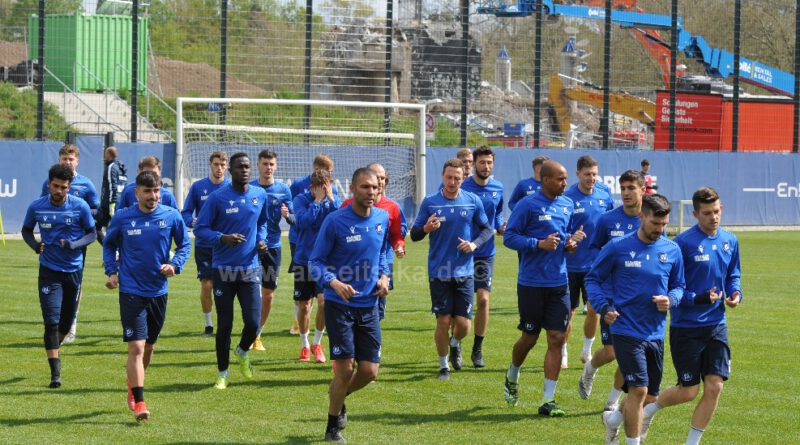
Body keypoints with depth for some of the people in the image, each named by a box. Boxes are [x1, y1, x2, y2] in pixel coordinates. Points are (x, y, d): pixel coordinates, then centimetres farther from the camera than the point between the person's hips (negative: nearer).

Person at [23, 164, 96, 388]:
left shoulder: (80, 206, -7)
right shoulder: (36, 207, -5)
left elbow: (92, 233, 1)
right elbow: (26, 230, 10)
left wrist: (74, 245, -18)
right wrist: (35, 245, -11)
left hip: (73, 269, 1)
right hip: (49, 270, -1)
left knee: (67, 321, 11)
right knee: (51, 321, -12)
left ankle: (54, 348, 42)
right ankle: (55, 372, -11)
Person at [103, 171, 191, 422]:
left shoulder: (171, 217, -3)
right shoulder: (122, 218, -5)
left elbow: (185, 244, 9)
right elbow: (109, 245, 11)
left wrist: (175, 265, -9)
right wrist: (112, 271, -2)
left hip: (158, 291, 3)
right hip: (131, 291, -3)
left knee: (148, 346, 17)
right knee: (136, 347, -13)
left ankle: (133, 385, 43)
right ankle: (139, 403, -14)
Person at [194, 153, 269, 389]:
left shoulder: (260, 195, 4)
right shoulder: (218, 197, -8)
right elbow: (200, 228, -5)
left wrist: (262, 239, 1)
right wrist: (222, 238, -21)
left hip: (250, 269, 2)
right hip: (223, 269, -2)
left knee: (253, 322, -6)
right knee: (224, 325, 2)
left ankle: (243, 351, 28)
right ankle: (222, 373, 18)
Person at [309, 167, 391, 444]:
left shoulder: (382, 218, 3)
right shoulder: (335, 221, -13)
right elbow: (316, 262, -8)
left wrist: (384, 276, 2)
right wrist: (335, 283, -26)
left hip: (369, 306, 5)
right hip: (339, 306, -5)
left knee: (369, 371, 2)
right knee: (345, 369, -7)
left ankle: (339, 396, 35)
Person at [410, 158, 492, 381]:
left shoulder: (473, 201, 1)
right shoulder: (430, 202, -2)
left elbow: (487, 229, 12)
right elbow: (414, 234, 2)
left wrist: (474, 244, -8)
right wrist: (426, 229, -21)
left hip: (464, 272, 1)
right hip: (438, 271, -1)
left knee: (463, 324, -2)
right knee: (443, 321, -2)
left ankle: (455, 344, 33)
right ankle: (443, 366, 16)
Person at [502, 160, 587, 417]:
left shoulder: (567, 205, 9)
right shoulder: (528, 205, -10)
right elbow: (509, 237, -10)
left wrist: (571, 242, 2)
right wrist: (539, 244, -21)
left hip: (559, 283, 5)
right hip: (531, 283, -5)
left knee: (557, 339, -2)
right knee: (529, 338, 6)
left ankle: (548, 400, 1)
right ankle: (512, 377, 37)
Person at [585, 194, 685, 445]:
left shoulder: (672, 251, 3)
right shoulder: (617, 248, -7)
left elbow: (678, 286, 15)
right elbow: (593, 279, 3)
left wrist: (671, 300, -8)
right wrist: (604, 307, -13)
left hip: (656, 333, 5)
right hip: (626, 330, -5)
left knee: (650, 397, 13)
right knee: (638, 390, -15)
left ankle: (614, 419, 41)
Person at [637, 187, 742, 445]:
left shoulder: (730, 241, 5)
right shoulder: (684, 243, -14)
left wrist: (735, 294, -3)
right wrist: (700, 299, -24)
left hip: (717, 326, 5)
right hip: (686, 327, -5)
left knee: (715, 387, -3)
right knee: (688, 392, 0)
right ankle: (649, 409, 29)